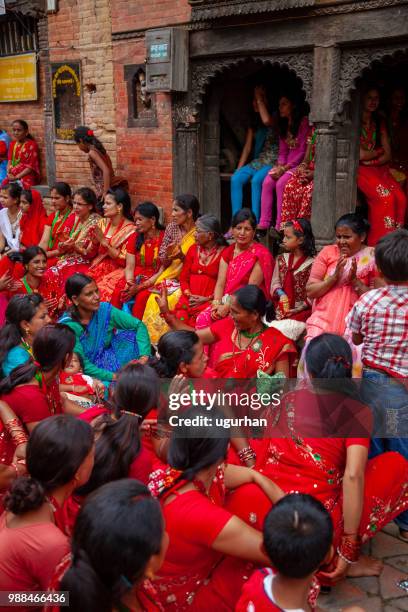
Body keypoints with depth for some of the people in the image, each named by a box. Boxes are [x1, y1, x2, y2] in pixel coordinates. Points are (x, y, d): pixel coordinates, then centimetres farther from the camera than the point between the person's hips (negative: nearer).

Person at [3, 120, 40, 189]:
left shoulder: (32, 145, -6)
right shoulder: (13, 144, 14)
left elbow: (31, 166, -10)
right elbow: (10, 161, 16)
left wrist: (16, 177, -14)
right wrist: (9, 173, -6)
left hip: (27, 175, -5)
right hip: (13, 175, 5)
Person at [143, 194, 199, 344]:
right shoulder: (171, 228, 5)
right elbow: (163, 262, 8)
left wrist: (182, 256, -23)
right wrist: (168, 254, -15)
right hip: (170, 276, 4)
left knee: (170, 300, -29)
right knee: (154, 298, -23)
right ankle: (151, 339, -13)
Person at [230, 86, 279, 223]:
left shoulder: (275, 119, -3)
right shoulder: (254, 123, 16)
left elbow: (266, 121, -28)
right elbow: (247, 147, 13)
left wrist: (259, 99, -14)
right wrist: (239, 169, 3)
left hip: (272, 162, -6)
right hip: (257, 162, 6)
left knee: (256, 180, -33)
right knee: (236, 178, -20)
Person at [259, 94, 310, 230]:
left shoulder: (303, 122, -7)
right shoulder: (283, 125, 17)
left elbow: (303, 151, -12)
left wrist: (285, 168, -16)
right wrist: (279, 166, -3)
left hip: (299, 164, -7)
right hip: (285, 165, 7)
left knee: (281, 183, -29)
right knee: (267, 182, -18)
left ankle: (280, 228, -28)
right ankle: (263, 225, -21)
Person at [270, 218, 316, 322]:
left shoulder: (312, 263, -7)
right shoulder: (281, 259, 13)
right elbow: (275, 283, 11)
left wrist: (297, 309, -13)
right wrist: (280, 294, -10)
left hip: (302, 311, -4)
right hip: (282, 308, 4)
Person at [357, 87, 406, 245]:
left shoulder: (380, 124, 19)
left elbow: (387, 155, 11)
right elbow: (360, 154, -7)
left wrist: (369, 160, -7)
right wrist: (378, 151, 7)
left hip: (379, 168, 5)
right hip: (360, 170, -5)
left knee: (400, 197, -25)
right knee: (385, 196, -32)